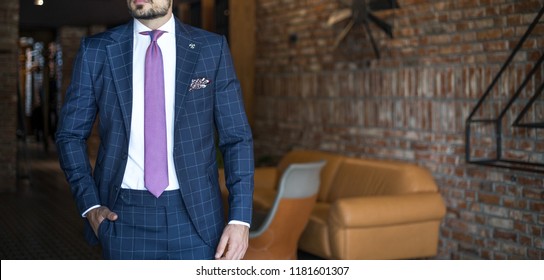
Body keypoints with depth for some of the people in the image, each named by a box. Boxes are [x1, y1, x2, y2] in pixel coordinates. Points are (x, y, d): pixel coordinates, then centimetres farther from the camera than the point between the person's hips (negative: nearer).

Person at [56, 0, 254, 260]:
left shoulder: (212, 48, 1)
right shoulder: (96, 50, 3)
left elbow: (237, 138, 1)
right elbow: (70, 133, 9)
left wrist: (240, 218, -7)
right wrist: (89, 205, -1)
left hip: (194, 213, 0)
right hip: (123, 216, 1)